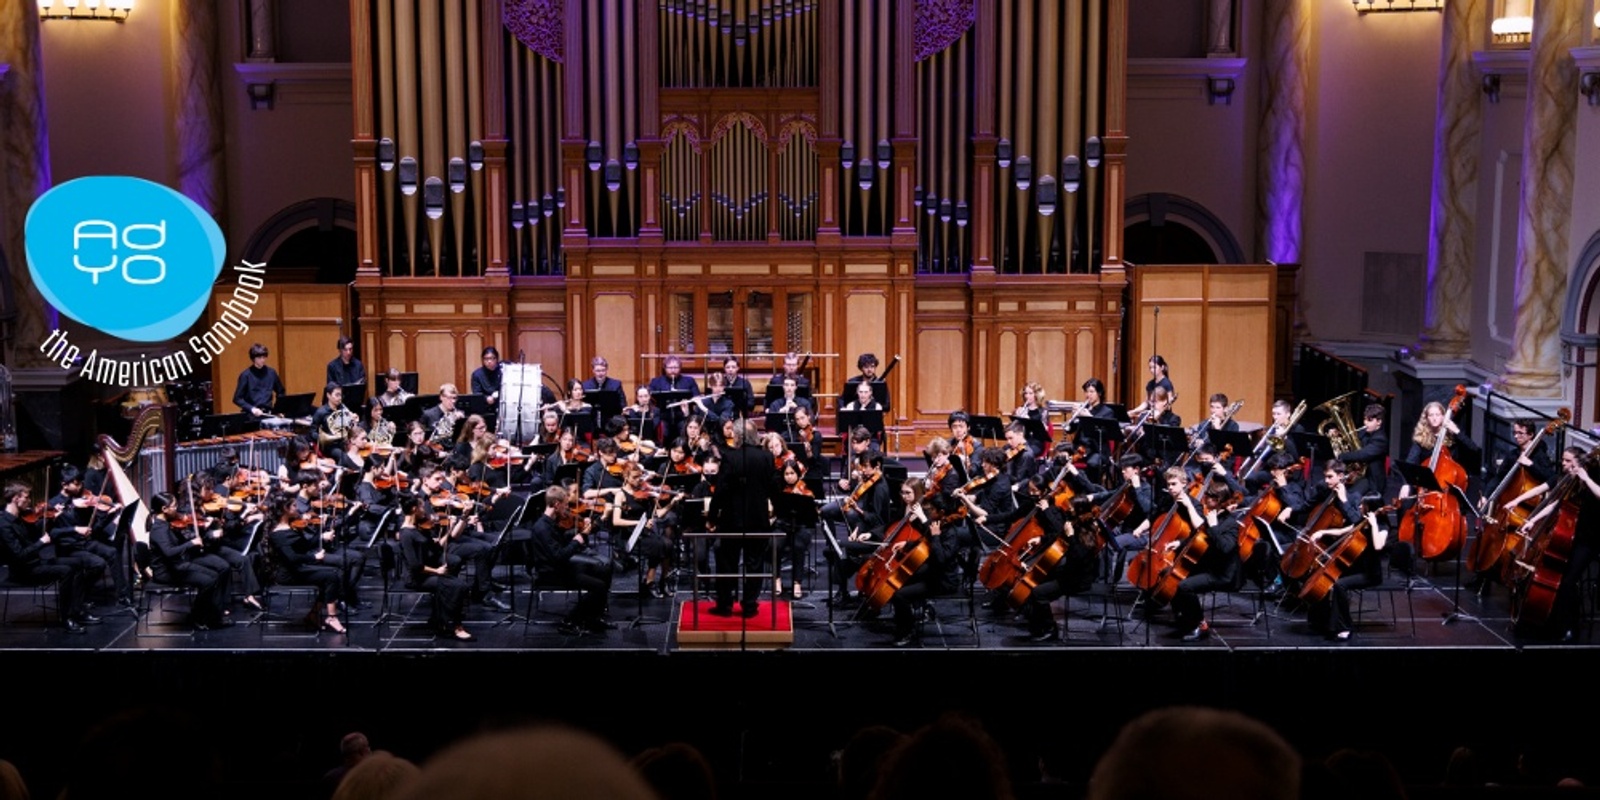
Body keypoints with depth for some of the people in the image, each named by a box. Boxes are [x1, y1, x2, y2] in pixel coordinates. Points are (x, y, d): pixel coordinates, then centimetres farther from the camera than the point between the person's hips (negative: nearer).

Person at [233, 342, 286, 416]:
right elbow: (237, 399, -1)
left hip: (268, 413, 3)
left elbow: (281, 392, 21)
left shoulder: (271, 373, 8)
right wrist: (252, 408, -14)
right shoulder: (246, 375, -2)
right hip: (251, 415, -3)